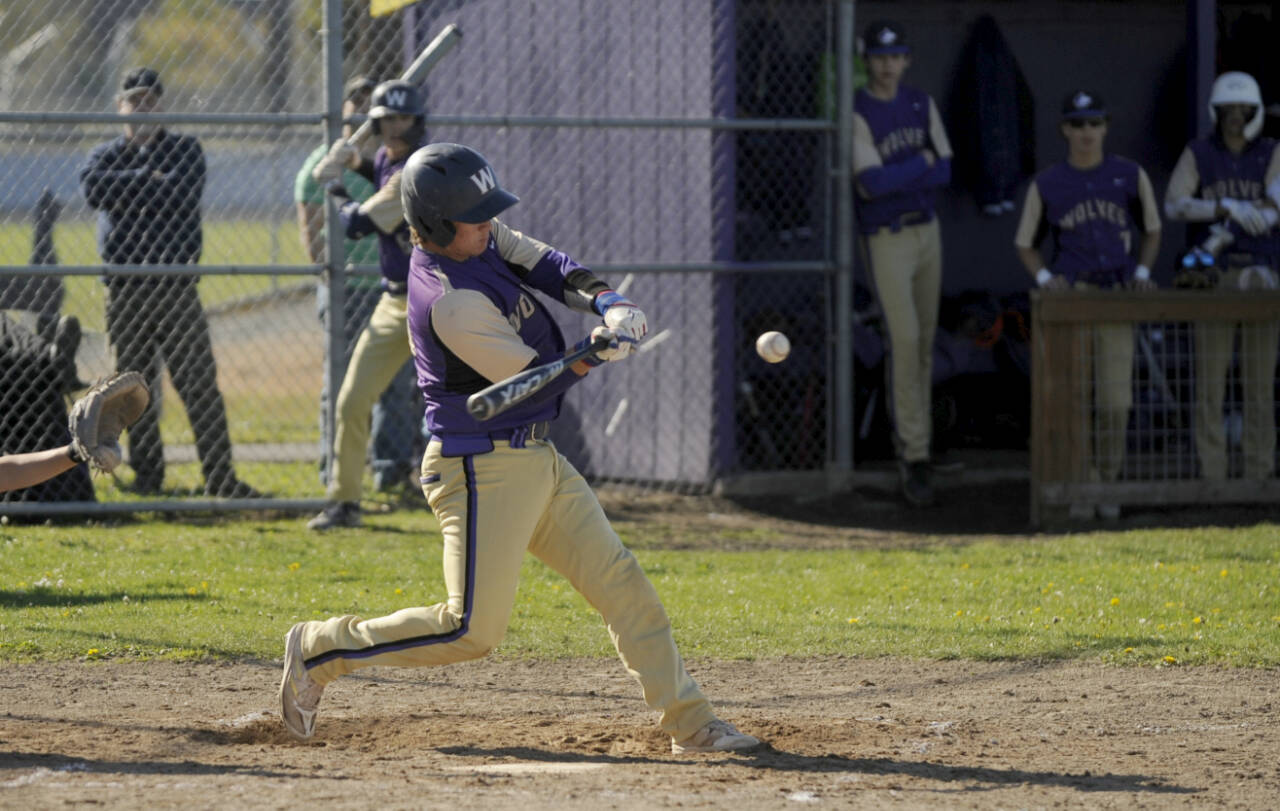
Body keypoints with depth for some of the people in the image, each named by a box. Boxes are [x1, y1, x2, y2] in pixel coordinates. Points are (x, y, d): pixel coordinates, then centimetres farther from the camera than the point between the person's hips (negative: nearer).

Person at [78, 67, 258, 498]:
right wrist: (149, 179, -9)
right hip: (125, 286, 2)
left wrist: (126, 190, -5)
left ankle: (220, 476, -8)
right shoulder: (106, 154, 13)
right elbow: (93, 187, -10)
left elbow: (182, 193, -11)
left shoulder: (185, 149, 9)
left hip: (176, 281, -2)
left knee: (199, 383, -7)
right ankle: (146, 476, 13)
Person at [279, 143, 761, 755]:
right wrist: (594, 356, -29)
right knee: (472, 631, -7)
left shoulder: (480, 240, 2)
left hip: (536, 459, 10)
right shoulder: (452, 302, -24)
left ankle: (689, 722, 8)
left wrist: (606, 302, -16)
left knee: (619, 581, 6)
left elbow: (547, 266, 2)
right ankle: (319, 649, 8)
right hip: (482, 469, -10)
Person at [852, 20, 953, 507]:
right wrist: (922, 162, -10)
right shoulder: (856, 114, -12)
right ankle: (915, 458, -14)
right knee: (905, 339, -14)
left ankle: (908, 440, 23)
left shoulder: (921, 104, 7)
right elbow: (873, 182, -22)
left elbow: (945, 172, -1)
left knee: (924, 340, 10)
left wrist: (894, 178, -15)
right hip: (886, 240, -6)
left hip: (927, 230, 6)